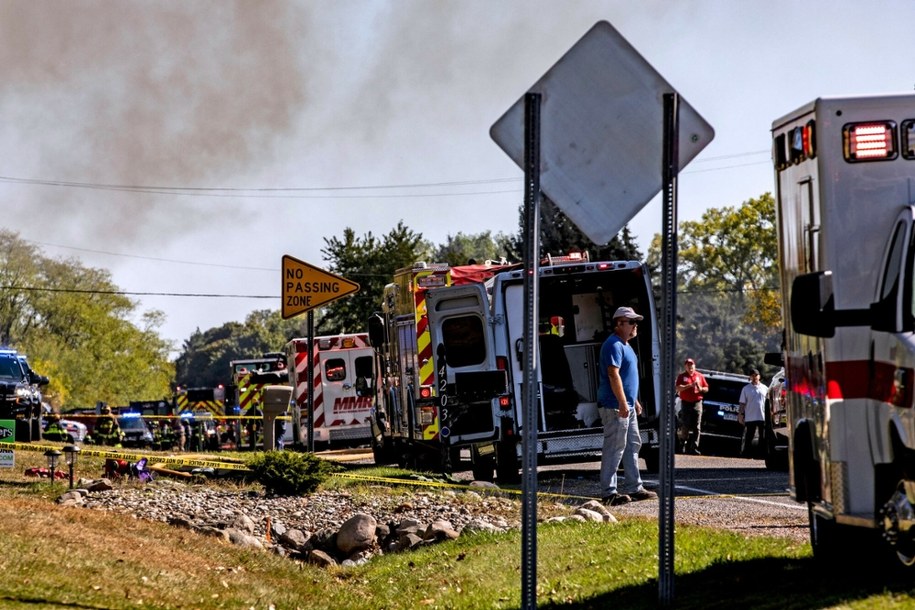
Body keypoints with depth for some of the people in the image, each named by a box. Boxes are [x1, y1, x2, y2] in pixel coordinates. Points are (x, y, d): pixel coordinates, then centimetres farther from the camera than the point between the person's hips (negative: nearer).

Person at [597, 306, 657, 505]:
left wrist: (634, 401, 25)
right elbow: (613, 375, -23)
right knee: (614, 448, -9)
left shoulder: (625, 345, 18)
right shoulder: (614, 345, -15)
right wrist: (623, 403, -26)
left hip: (627, 406, 11)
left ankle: (634, 488, 20)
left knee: (632, 446, 14)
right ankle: (608, 492, -7)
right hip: (615, 406, -11)